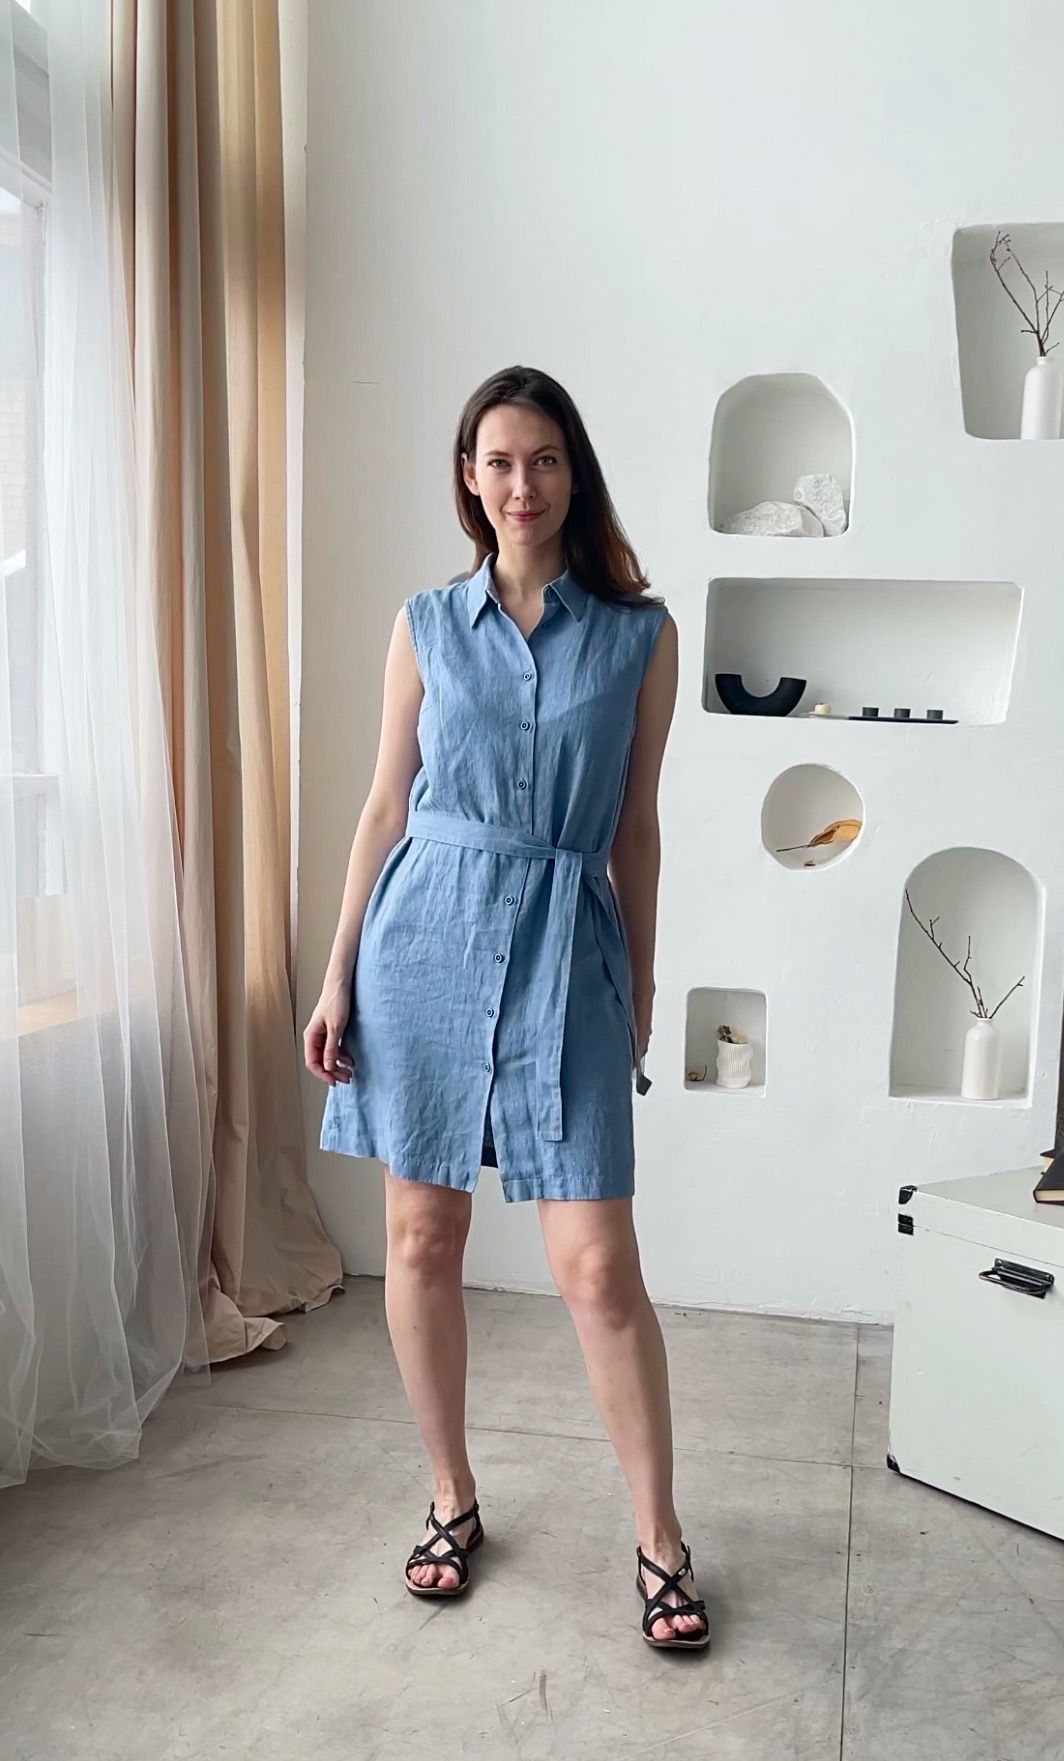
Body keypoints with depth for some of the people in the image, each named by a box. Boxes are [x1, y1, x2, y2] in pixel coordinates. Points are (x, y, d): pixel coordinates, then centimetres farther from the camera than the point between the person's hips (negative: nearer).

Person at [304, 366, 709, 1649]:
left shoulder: (639, 633, 3)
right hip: (425, 938, 2)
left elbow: (636, 827, 7)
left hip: (565, 950, -2)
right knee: (421, 1239, 9)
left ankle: (659, 1535, 18)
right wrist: (337, 976, 4)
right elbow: (386, 805, 7)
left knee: (598, 1267, -3)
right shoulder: (426, 624, 6)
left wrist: (642, 987, 9)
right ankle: (452, 1499, 30)